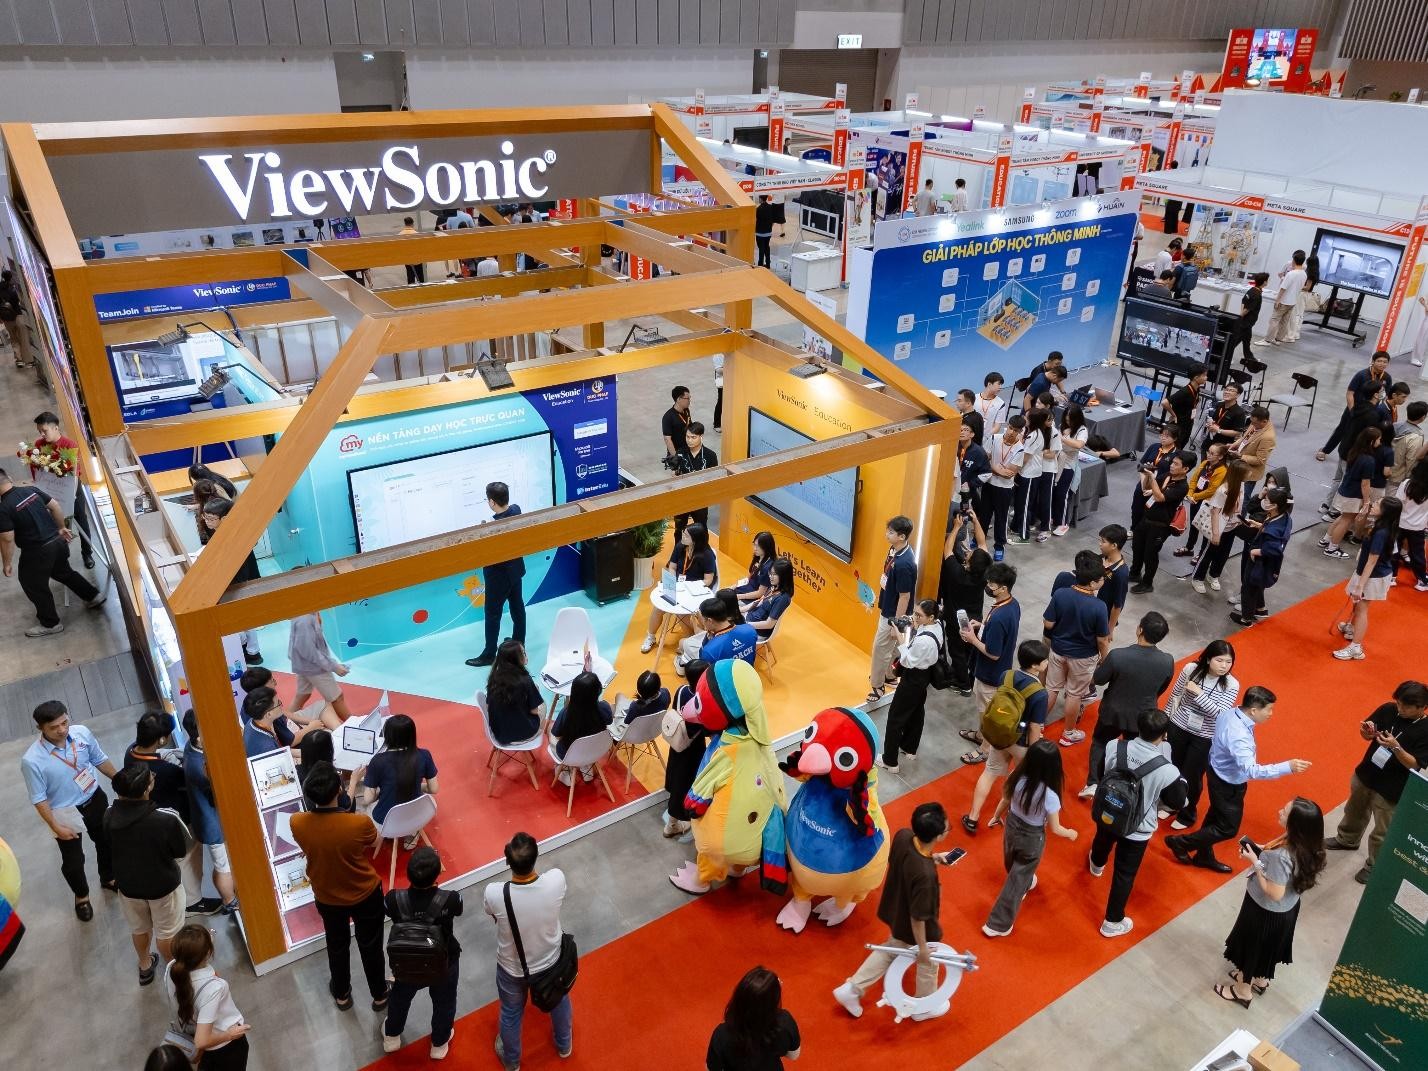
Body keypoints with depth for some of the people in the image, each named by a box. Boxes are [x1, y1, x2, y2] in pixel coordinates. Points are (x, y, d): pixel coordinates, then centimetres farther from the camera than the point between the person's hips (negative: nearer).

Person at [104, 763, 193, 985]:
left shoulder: (109, 817, -21)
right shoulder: (166, 819, -34)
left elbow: (111, 845, 1)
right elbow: (183, 850, -17)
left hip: (128, 884, 4)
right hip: (163, 885, -4)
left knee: (139, 928, 30)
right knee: (167, 933, 21)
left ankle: (145, 966, 52)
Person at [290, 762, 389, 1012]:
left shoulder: (298, 823, -27)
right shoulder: (360, 823, -34)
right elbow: (376, 842, -9)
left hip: (327, 897, 2)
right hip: (366, 894, -2)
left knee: (337, 946, 29)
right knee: (370, 946, 22)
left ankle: (341, 994, 50)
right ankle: (379, 994, 43)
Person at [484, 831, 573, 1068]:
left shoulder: (494, 893, -36)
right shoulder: (556, 880, -34)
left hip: (512, 969, -1)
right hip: (550, 962, 1)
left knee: (511, 1014, 30)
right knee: (559, 1001, 34)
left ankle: (511, 1061, 57)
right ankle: (564, 1045, 60)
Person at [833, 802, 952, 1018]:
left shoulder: (902, 836, -25)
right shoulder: (925, 875, -43)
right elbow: (918, 917, -28)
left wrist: (931, 857, -1)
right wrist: (922, 947, -13)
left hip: (896, 911, 6)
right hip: (913, 927, -6)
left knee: (890, 951, 33)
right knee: (928, 963, 26)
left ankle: (850, 989, 41)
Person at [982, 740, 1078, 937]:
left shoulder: (1017, 778, -22)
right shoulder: (1049, 796, -34)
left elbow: (1005, 801, -3)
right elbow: (1055, 829, -19)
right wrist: (1071, 833, 3)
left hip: (1012, 827, 5)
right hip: (1032, 839, -5)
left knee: (1013, 866, 33)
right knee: (1017, 879, 13)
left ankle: (1025, 883, 66)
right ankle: (998, 925, 23)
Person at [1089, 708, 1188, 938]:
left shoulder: (1117, 748, -22)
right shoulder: (1167, 770, -31)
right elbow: (1177, 802, -12)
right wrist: (1181, 782, 3)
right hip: (1137, 829, -4)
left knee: (1102, 841, 37)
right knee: (1124, 874, 16)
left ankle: (1096, 865, 71)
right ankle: (1112, 922, 32)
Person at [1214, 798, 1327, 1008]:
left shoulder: (1282, 856, -41)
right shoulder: (1305, 845, -17)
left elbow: (1274, 893, -30)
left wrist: (1255, 862, -26)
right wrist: (1259, 849, -9)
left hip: (1267, 911, -7)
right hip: (1287, 909, 7)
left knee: (1251, 945, 20)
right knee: (1266, 946, 32)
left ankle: (1243, 991, 43)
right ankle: (1261, 980, 56)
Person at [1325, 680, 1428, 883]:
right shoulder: (1388, 709, -11)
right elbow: (1368, 736, 2)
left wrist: (1396, 747, -36)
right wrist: (1366, 731, -21)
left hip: (1390, 791, -5)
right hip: (1364, 776, 5)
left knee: (1382, 833, 12)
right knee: (1354, 813, 29)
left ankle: (1374, 866, 34)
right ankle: (1347, 840, 54)